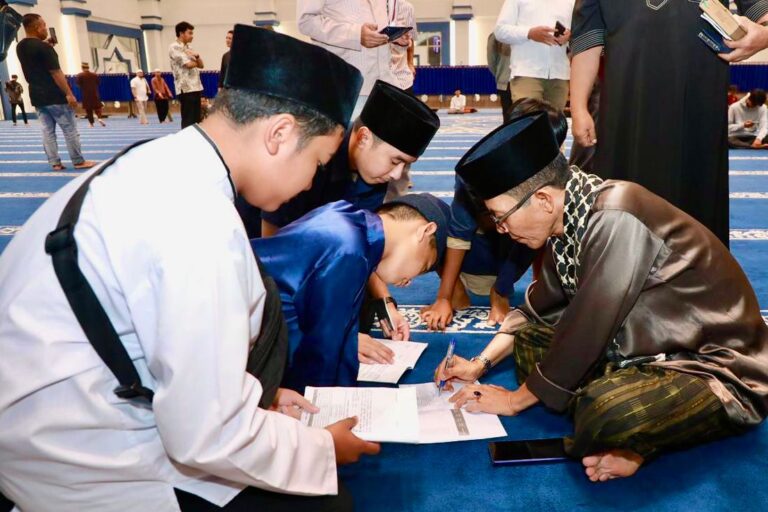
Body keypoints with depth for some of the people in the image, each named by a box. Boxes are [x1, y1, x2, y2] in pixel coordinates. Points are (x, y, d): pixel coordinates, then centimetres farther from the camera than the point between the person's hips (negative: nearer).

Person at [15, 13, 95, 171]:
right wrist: (69, 94, -18)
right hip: (55, 96, -8)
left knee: (47, 131, 9)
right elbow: (56, 73, -20)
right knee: (70, 129, 1)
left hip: (37, 96, 8)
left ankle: (55, 163, 10)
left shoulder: (20, 47, 8)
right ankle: (79, 161, 5)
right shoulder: (44, 47, -17)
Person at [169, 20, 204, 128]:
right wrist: (196, 61, 6)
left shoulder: (188, 48, 20)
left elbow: (201, 65, 16)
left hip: (196, 87, 8)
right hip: (185, 89, -8)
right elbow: (188, 64, -15)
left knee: (196, 119, 9)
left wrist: (197, 56, -5)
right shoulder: (174, 47, -6)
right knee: (188, 119, -7)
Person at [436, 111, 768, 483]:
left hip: (720, 369, -8)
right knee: (528, 342, 3)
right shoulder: (567, 221, -2)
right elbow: (539, 309, 13)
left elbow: (585, 331, -24)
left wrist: (516, 399, -11)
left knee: (604, 417, -36)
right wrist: (481, 363, 6)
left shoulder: (615, 219, -27)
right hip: (655, 350, 9)